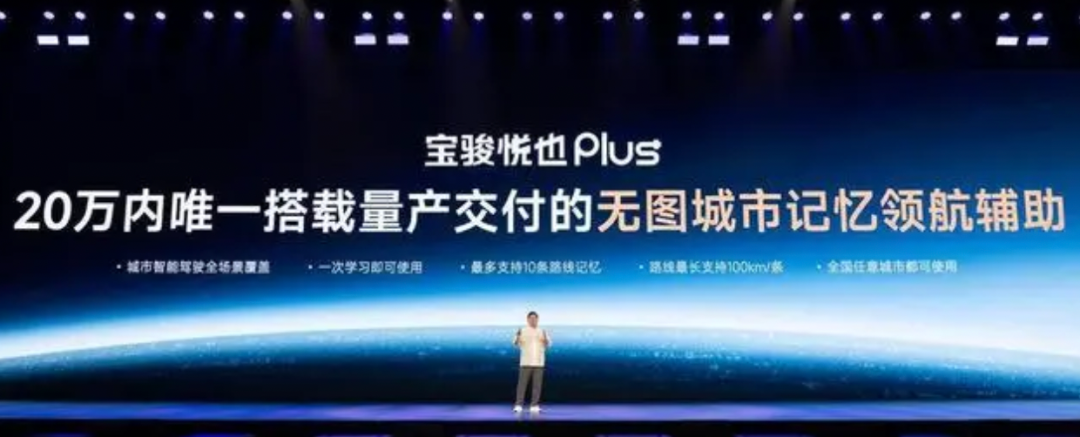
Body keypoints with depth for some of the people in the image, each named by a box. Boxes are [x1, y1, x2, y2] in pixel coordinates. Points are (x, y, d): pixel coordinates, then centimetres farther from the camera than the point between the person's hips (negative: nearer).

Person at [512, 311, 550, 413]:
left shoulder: (542, 331, 10)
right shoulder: (522, 331, 4)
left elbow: (548, 344, 0)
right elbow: (516, 344, -5)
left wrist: (545, 338, -21)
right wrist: (517, 337, -26)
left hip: (539, 363, 2)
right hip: (526, 362, -2)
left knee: (537, 385, 0)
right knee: (522, 384, -5)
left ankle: (534, 406, 5)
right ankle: (518, 405, -2)